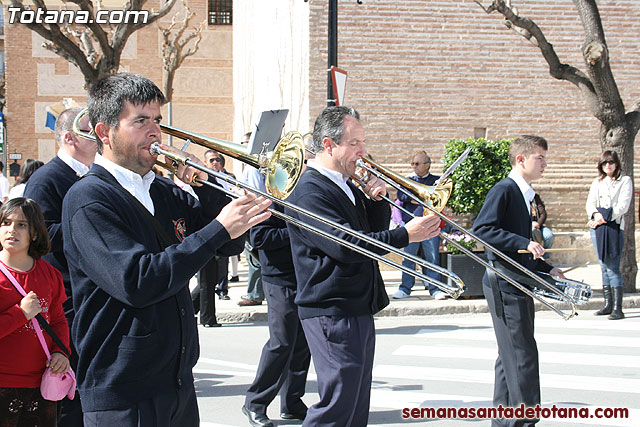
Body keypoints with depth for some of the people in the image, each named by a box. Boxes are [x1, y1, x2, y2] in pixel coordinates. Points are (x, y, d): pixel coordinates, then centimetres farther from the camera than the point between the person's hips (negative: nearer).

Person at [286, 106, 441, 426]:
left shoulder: (346, 186, 16)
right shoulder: (309, 192, -16)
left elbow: (374, 231, 19)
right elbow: (344, 246, -26)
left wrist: (377, 200, -1)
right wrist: (405, 235, -25)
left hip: (359, 310, 10)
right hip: (332, 313, -10)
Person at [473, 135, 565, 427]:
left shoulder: (523, 194, 17)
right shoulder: (504, 190, -12)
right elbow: (481, 230, -23)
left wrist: (547, 269, 16)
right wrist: (523, 243, -26)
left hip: (519, 287, 10)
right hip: (504, 285, -10)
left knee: (511, 357, 14)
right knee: (523, 356, -11)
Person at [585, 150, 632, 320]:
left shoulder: (625, 181, 4)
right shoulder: (597, 182, 18)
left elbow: (623, 206, -5)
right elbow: (590, 203, 10)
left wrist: (605, 218, -12)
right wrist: (596, 214, -11)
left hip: (614, 226, -5)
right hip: (597, 227, 5)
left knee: (613, 267, -12)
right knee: (604, 267, 5)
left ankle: (617, 308, -15)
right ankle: (608, 304, 9)